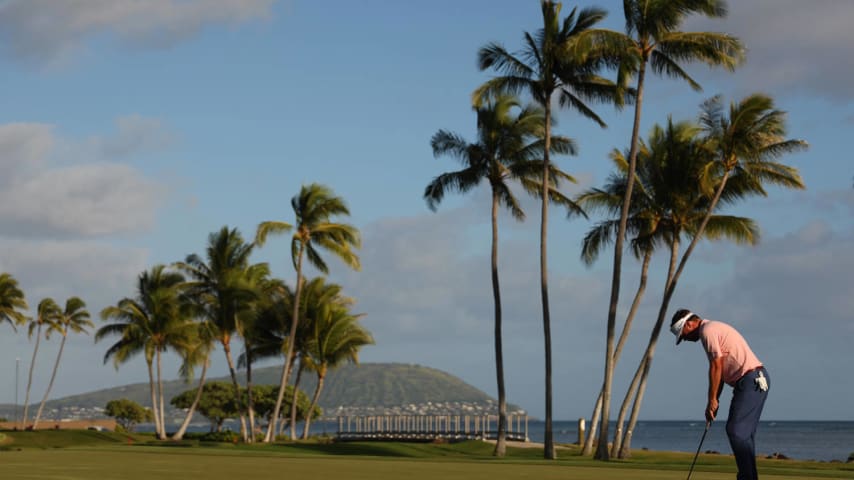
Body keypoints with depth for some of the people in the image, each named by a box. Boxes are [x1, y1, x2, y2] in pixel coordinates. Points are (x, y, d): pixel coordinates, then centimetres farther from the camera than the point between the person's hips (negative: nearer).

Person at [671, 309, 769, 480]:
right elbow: (720, 370, 23)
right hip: (757, 381, 10)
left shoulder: (708, 331, -9)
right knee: (743, 434, 11)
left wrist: (712, 400, -7)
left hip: (751, 381, -10)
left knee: (736, 431, -12)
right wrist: (714, 401, 18)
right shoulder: (714, 328, 22)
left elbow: (716, 367, -13)